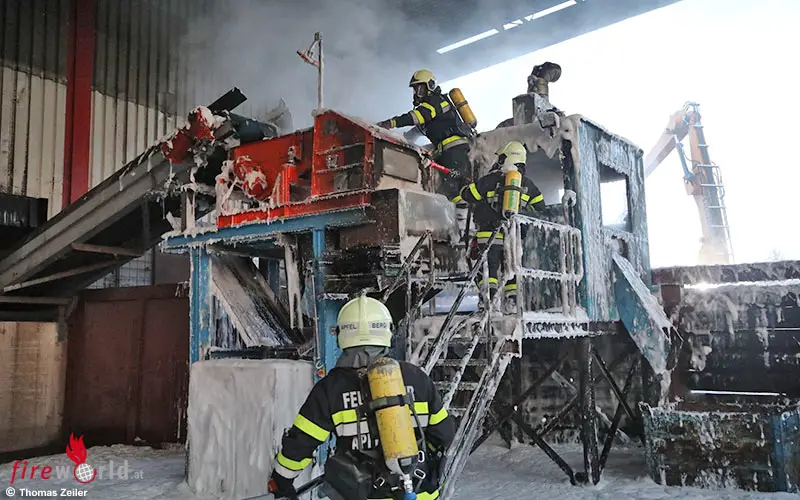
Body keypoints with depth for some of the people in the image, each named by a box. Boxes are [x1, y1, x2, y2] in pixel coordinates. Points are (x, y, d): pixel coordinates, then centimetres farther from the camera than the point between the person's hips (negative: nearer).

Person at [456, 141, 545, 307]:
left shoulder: (491, 179, -3)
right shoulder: (527, 184, 9)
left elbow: (466, 194, 3)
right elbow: (541, 207, 15)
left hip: (490, 236, -3)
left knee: (489, 271, -1)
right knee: (513, 274, 11)